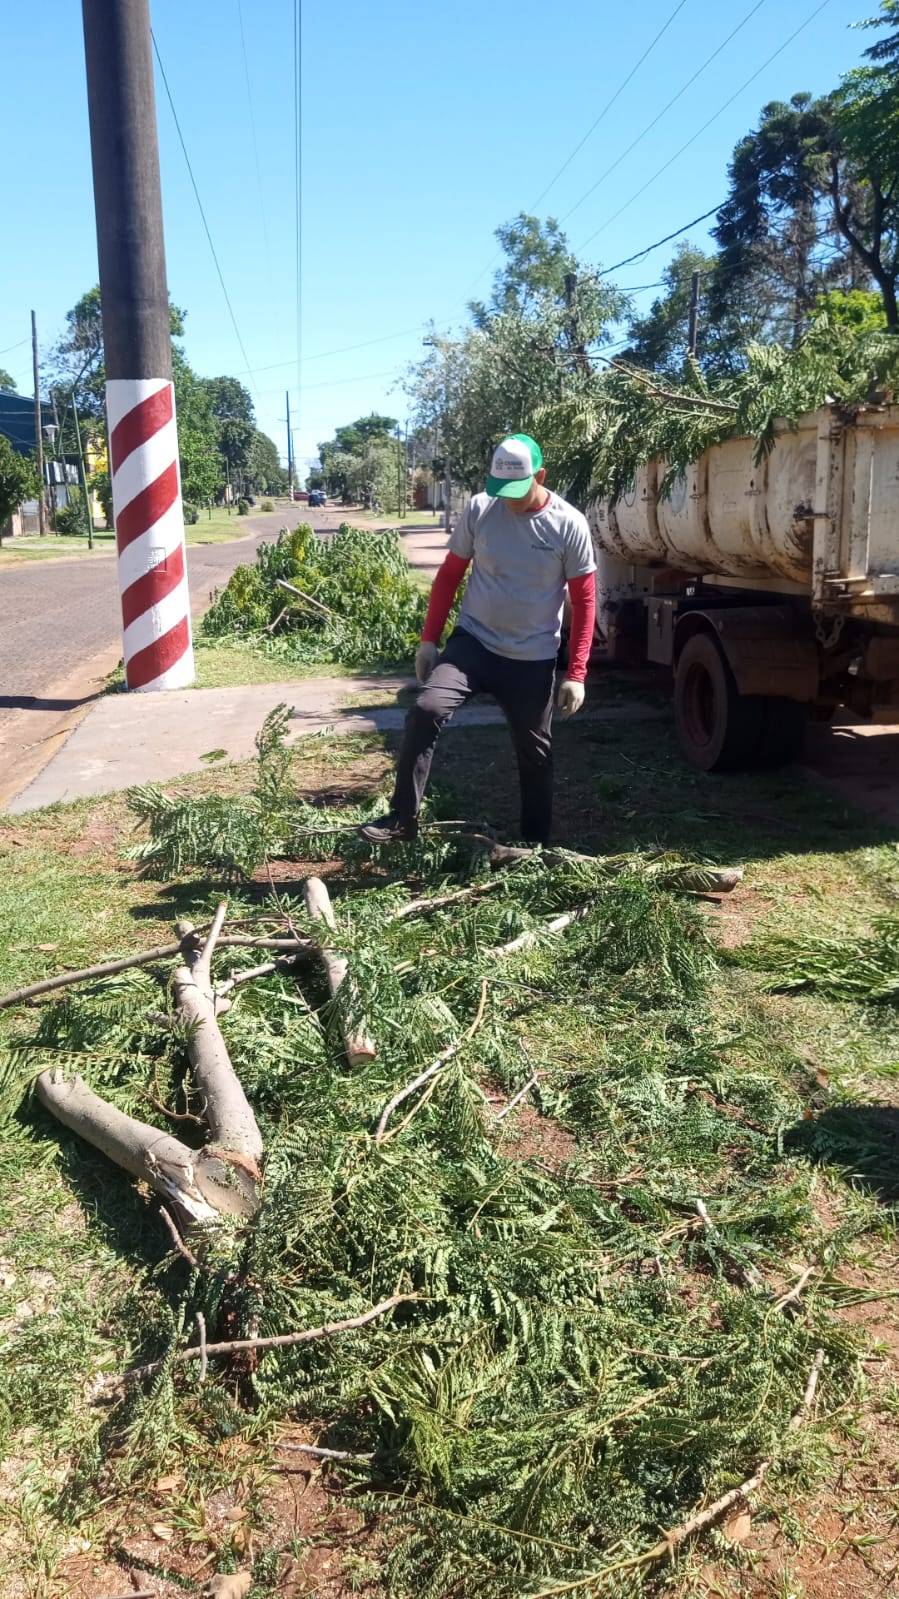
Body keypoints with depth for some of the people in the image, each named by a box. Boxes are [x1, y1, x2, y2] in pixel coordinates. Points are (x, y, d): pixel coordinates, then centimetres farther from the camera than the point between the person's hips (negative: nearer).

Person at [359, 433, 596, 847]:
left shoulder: (569, 526, -9)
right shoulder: (479, 510, -4)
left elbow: (584, 601, -5)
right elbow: (449, 576, 5)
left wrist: (576, 674, -9)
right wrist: (429, 639, 2)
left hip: (533, 661, 0)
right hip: (472, 643, 1)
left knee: (535, 753, 10)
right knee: (425, 712, -21)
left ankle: (537, 844, 28)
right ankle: (403, 817, -11)